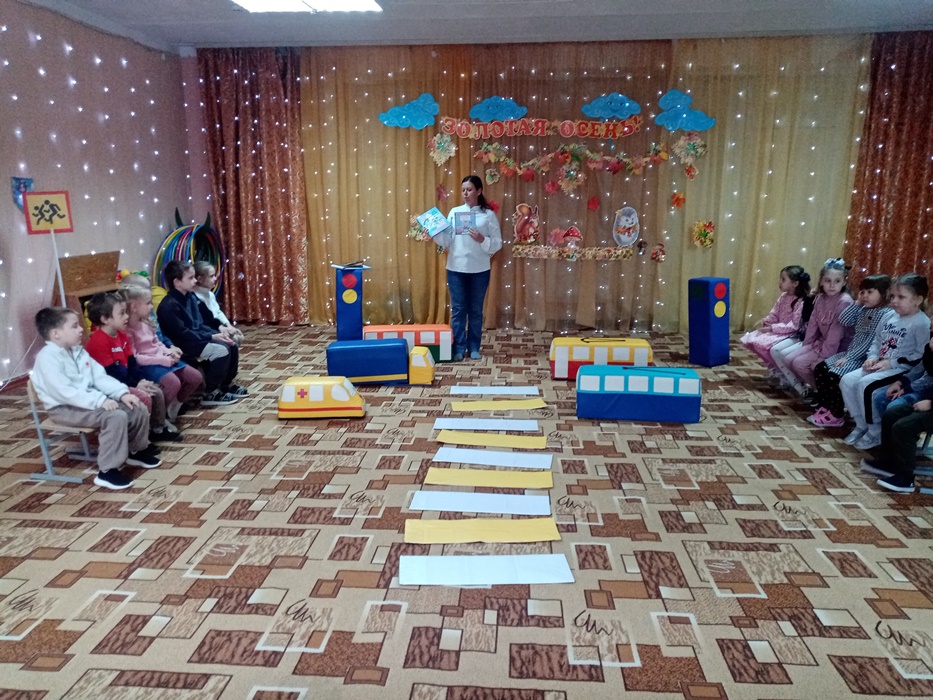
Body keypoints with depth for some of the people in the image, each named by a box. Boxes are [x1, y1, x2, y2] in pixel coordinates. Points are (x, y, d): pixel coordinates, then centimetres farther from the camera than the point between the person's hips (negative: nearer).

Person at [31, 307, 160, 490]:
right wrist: (100, 400, -31)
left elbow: (100, 377, 9)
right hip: (65, 408, -9)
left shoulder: (78, 351, 12)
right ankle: (107, 471, -23)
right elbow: (64, 392, -27)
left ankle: (137, 450, 22)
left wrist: (123, 393, -6)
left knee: (139, 409, -3)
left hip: (91, 401, 9)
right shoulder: (47, 357, -17)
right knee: (116, 416, -32)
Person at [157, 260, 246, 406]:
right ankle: (210, 393, -11)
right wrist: (211, 337, -21)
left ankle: (226, 384, 17)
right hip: (183, 346, -9)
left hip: (197, 339, 9)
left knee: (231, 346, 2)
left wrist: (217, 334, -4)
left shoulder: (191, 297, 8)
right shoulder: (169, 305, -20)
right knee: (221, 351, -23)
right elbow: (183, 334, -23)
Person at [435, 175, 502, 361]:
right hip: (456, 269, 1)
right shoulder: (454, 212, 7)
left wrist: (482, 240, -19)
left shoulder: (489, 215, 1)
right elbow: (446, 241, 3)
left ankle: (474, 348, 18)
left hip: (479, 270, -1)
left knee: (476, 310, 8)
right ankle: (459, 348, 12)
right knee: (458, 309, 4)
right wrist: (435, 233, -15)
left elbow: (497, 244, -3)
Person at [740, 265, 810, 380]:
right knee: (748, 339, -1)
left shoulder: (801, 303, -19)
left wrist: (773, 328, -25)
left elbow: (794, 326, -23)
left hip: (791, 334, -9)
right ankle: (772, 366, 12)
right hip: (777, 330, 9)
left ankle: (781, 371, -7)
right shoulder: (783, 296, 5)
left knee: (761, 343, -29)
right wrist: (766, 320, -11)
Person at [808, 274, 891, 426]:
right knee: (820, 369, 0)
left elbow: (871, 341, -20)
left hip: (864, 357, -9)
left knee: (834, 376, -24)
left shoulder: (884, 314, -15)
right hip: (851, 352, 9)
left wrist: (849, 357, -21)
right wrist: (857, 303, 2)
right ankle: (825, 406, 8)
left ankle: (836, 415, -10)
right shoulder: (863, 310, 12)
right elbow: (843, 320, 7)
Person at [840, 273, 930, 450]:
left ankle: (876, 432, -9)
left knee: (866, 385, -27)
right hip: (880, 365, 8)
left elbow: (923, 355, -19)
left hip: (903, 369, -8)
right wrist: (873, 357, 0)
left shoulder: (922, 323, -14)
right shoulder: (889, 315, 9)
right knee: (847, 381, -9)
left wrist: (892, 362, -21)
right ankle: (861, 425, 6)